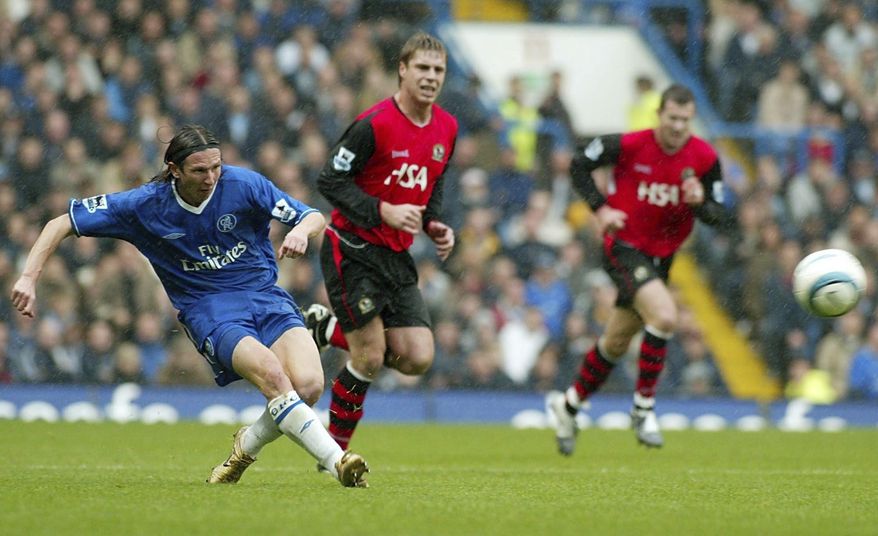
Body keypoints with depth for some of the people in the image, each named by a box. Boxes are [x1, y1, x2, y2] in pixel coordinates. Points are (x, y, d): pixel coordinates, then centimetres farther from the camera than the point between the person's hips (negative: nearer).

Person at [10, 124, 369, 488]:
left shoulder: (243, 184, -7)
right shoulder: (145, 204, -8)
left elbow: (315, 218, -1)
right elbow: (62, 224, -1)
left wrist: (301, 230, -25)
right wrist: (29, 277, -12)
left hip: (266, 297, 2)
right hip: (209, 309, -2)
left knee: (308, 385, -23)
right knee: (271, 373, -32)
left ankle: (248, 444, 6)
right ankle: (337, 462, -32)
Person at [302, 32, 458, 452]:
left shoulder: (446, 128, 5)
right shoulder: (374, 124, -17)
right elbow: (330, 181, -15)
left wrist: (436, 227, 2)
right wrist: (384, 212, -24)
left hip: (397, 258, 7)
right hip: (353, 251, -7)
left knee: (417, 359, -5)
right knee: (370, 358, -10)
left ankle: (330, 329, 18)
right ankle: (335, 448, 10)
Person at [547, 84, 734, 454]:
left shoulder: (705, 158, -8)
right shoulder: (629, 145, -16)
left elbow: (722, 218, -4)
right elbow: (580, 166, -1)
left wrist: (701, 203, -25)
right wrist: (600, 208, -12)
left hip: (661, 257, 5)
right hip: (624, 246, -5)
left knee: (616, 343, 16)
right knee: (664, 316, -27)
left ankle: (569, 405, 37)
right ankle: (643, 409, -13)